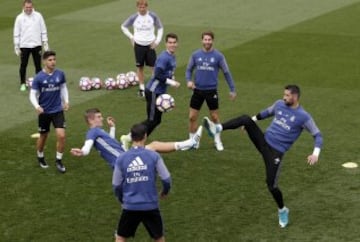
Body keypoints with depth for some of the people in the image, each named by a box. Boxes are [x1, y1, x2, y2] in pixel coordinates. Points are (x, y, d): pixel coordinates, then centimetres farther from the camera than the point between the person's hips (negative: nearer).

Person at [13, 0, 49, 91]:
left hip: (36, 45, 1)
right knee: (23, 65, 5)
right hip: (24, 46, 0)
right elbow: (16, 33, 2)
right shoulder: (20, 18, -2)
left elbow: (43, 30, 5)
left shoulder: (38, 16, 0)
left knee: (38, 65, 4)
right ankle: (22, 83, 17)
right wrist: (16, 47, -1)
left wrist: (45, 43, 2)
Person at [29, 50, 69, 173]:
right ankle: (40, 157, 40)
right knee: (43, 136, 13)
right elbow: (33, 94, -10)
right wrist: (37, 106, -27)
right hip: (44, 112, -1)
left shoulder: (60, 74, -7)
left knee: (61, 135, -11)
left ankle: (59, 161, 7)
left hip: (58, 110, 1)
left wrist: (66, 101, 0)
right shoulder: (39, 77, -14)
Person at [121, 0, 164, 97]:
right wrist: (131, 37, 3)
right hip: (138, 45, 1)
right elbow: (123, 26, 10)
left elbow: (160, 28, 7)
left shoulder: (153, 16, -7)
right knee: (140, 67, 8)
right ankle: (142, 88, 19)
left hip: (150, 45, -1)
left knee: (154, 66, -5)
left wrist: (157, 40, -2)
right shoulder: (134, 17, -6)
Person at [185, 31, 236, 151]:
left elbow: (226, 73, 3)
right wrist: (189, 80, -10)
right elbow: (189, 70, 10)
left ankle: (217, 141, 25)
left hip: (211, 91, -2)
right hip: (198, 90, 2)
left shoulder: (218, 56, -4)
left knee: (215, 117, 8)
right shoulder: (195, 55, 1)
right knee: (192, 117, 2)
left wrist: (232, 90, 4)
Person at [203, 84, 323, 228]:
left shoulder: (303, 116, -11)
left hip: (276, 152, -4)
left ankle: (282, 211, 18)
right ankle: (217, 129, -34)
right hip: (263, 140, 4)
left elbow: (317, 135, -7)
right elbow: (267, 113, 25)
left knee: (271, 185, -9)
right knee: (246, 119, -20)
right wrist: (251, 121, 27)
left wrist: (316, 153, -22)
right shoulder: (279, 104, 5)